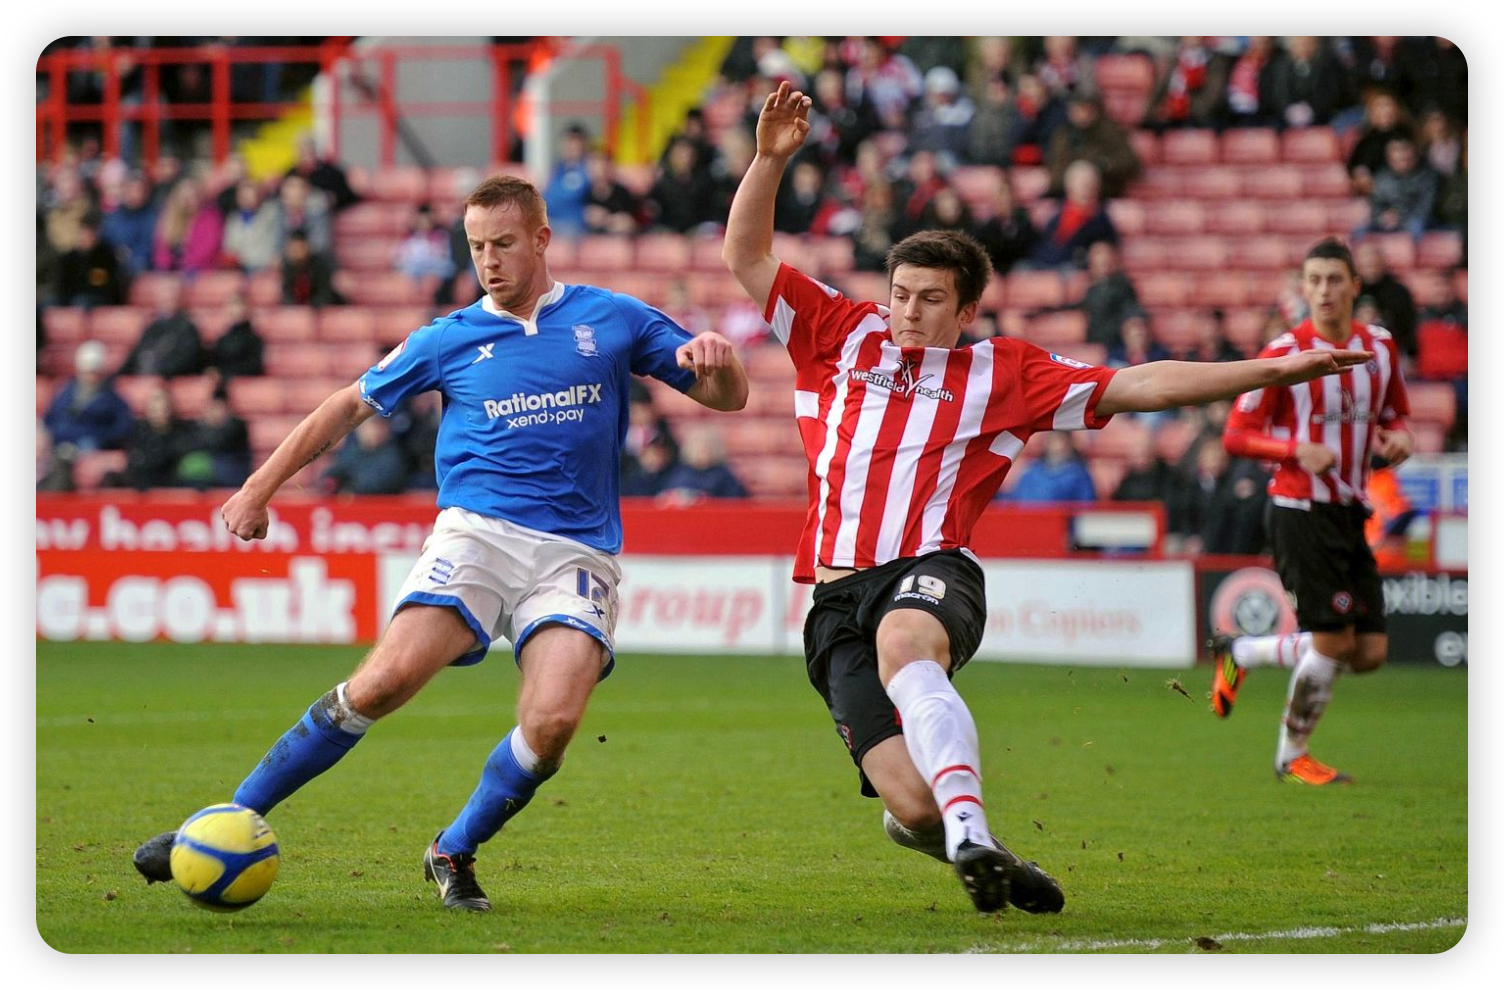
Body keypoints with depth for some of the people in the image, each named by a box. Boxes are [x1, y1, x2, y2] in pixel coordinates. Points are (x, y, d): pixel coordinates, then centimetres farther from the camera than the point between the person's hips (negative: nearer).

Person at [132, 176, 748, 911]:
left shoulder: (614, 321, 10)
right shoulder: (449, 340, 11)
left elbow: (726, 396, 13)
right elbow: (349, 407, 20)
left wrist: (713, 359, -11)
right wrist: (260, 487, 15)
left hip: (576, 553, 0)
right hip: (475, 533, 0)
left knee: (552, 720, -23)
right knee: (385, 680, -22)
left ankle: (455, 854, 2)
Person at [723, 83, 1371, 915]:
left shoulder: (1003, 373, 14)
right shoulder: (841, 335, 17)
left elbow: (1135, 387, 12)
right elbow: (745, 258, 15)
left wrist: (1272, 371, 6)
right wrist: (771, 159, 2)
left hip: (931, 573, -2)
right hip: (836, 596, 2)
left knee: (903, 645, -42)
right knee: (915, 804, -16)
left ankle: (967, 838, -56)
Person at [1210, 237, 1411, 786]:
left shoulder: (1379, 346, 7)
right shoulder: (1285, 352, -9)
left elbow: (1392, 413, 22)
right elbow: (1237, 435, -7)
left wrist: (1398, 437, -2)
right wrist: (1299, 450, -22)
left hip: (1351, 514, 6)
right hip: (1301, 510, -6)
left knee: (1370, 653, 3)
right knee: (1334, 642, -10)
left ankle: (1240, 653, 23)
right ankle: (1293, 755, 12)